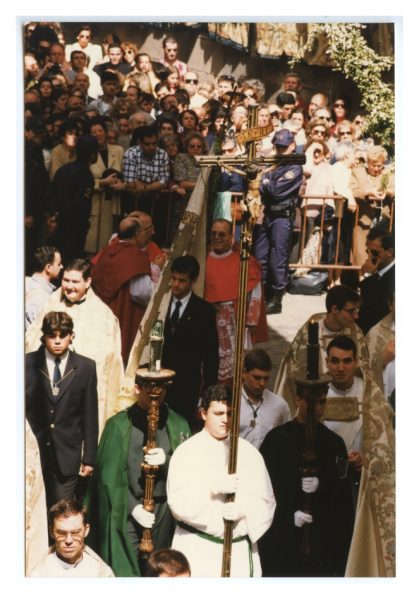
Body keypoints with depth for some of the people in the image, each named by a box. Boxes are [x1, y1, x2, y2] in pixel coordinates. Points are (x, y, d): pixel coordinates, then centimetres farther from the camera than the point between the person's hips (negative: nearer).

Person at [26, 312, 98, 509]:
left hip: (68, 455, 0)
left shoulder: (86, 367, 0)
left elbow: (90, 416, 1)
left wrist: (88, 458, 1)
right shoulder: (28, 364, -1)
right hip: (34, 452, 1)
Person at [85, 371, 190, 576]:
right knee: (124, 572, -3)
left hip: (165, 511, 2)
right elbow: (110, 474, -3)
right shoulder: (118, 425, -2)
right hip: (126, 511, -2)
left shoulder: (178, 424, 5)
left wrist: (166, 460, -14)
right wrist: (133, 507, -11)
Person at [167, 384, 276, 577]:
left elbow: (266, 501, 4)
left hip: (240, 549, 2)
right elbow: (177, 501, -9)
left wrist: (243, 510, -15)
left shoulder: (249, 452, 7)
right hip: (196, 549, -2)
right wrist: (213, 488, -20)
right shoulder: (186, 452, 0)